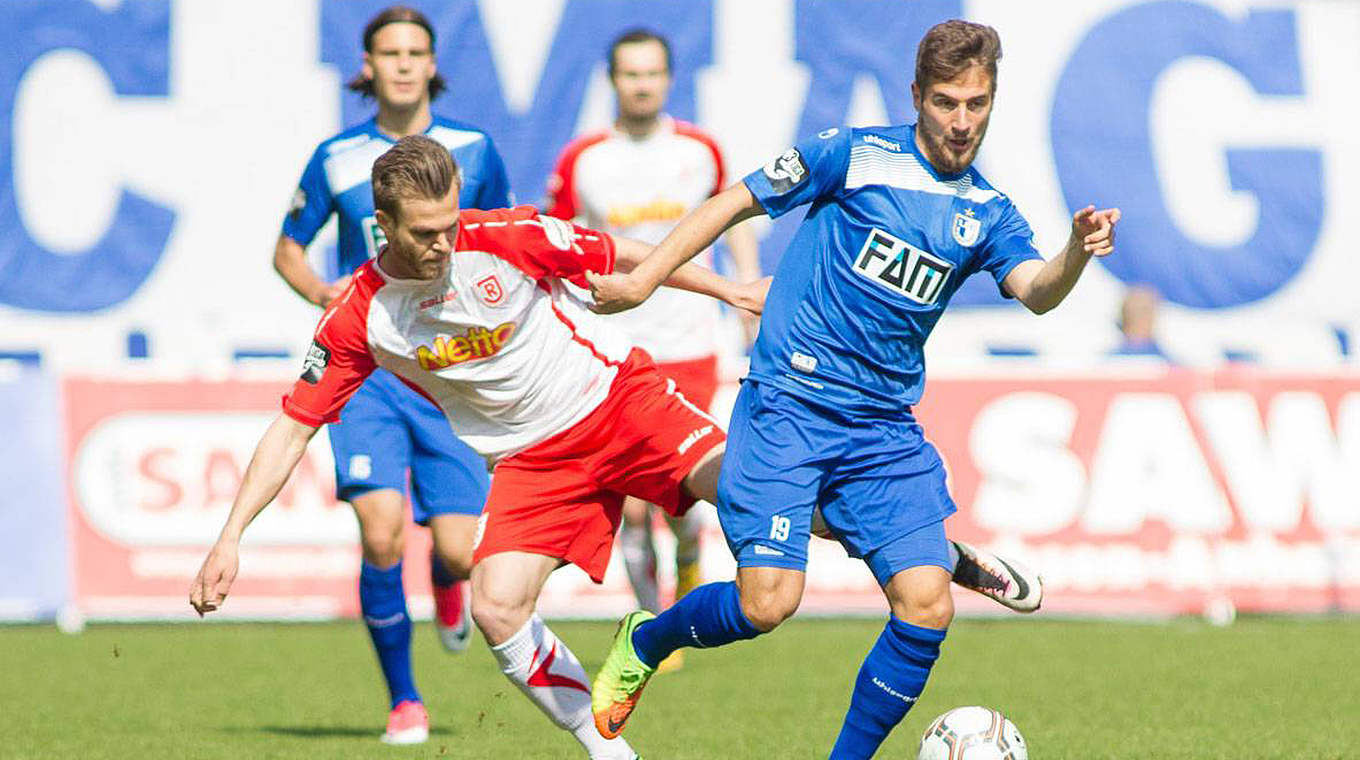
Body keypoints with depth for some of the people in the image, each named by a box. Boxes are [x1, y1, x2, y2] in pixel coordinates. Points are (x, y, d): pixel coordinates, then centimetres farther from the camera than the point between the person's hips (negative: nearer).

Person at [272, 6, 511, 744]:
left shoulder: (473, 150, 2)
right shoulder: (337, 158, 1)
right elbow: (287, 247, 13)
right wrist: (318, 290, -7)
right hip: (366, 370, -1)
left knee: (455, 550, -7)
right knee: (381, 538, -17)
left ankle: (447, 585, 34)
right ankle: (403, 702, 1)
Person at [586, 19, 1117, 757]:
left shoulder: (987, 213, 9)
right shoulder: (856, 154, -2)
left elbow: (1036, 290, -9)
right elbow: (738, 201, 4)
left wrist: (1078, 253, -31)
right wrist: (643, 279, 1)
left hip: (885, 431, 4)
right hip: (787, 408, -4)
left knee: (926, 608, -10)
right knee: (767, 601, -15)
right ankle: (645, 642, 17)